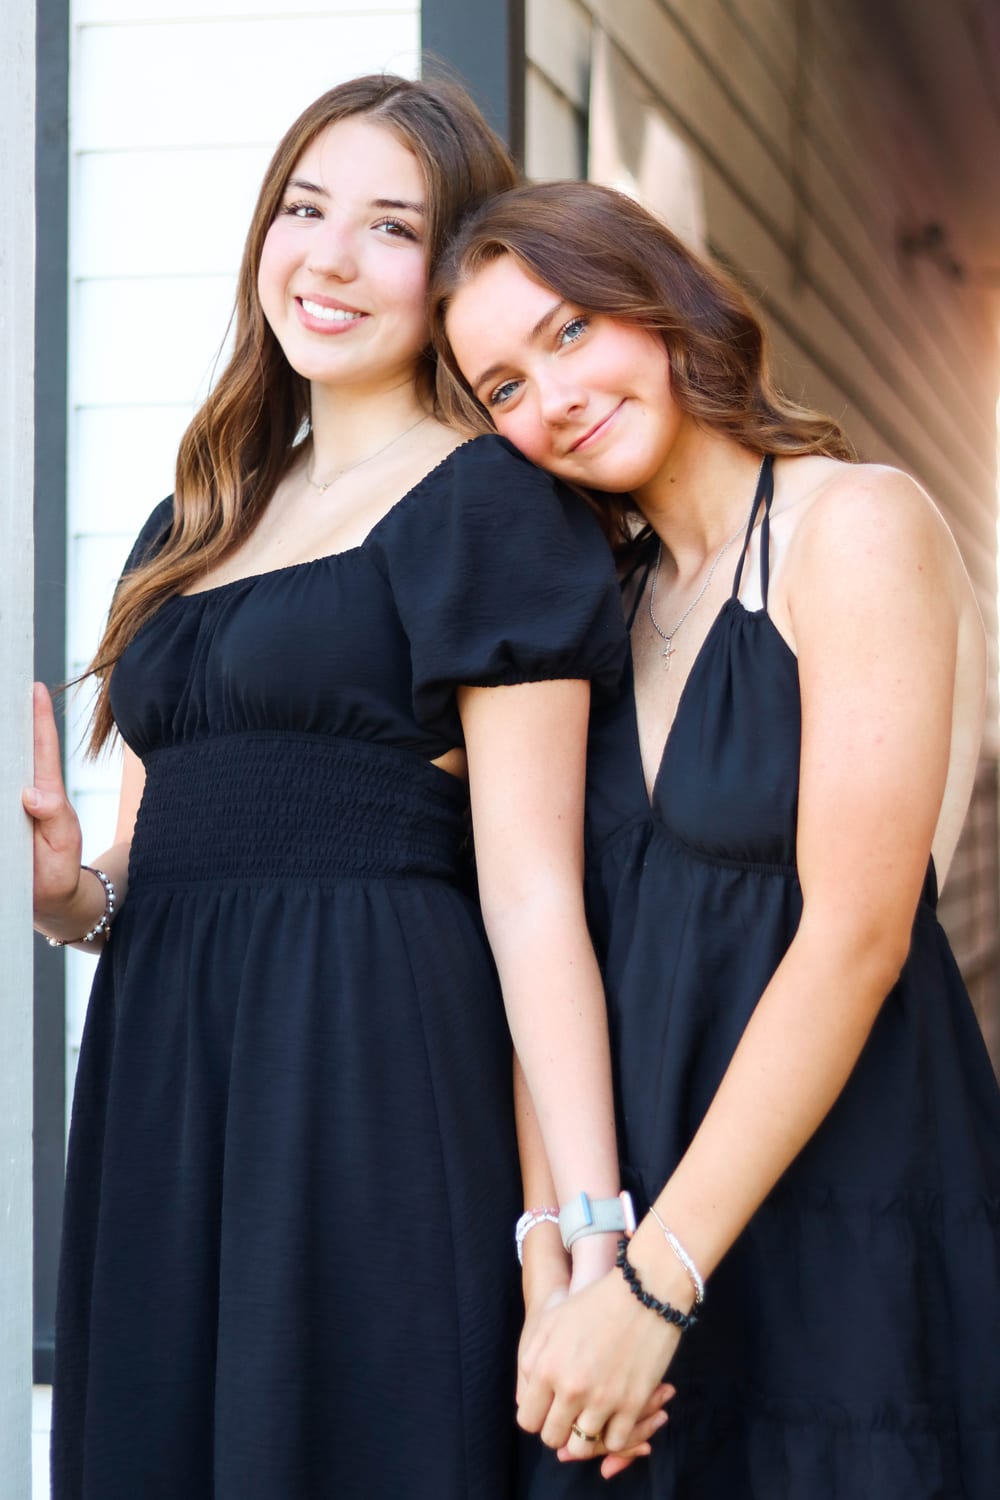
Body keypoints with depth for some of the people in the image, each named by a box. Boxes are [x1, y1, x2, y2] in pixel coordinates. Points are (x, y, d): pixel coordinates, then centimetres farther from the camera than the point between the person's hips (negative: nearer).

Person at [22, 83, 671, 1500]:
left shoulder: (485, 504, -3)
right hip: (161, 1097, 7)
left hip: (378, 1085, -7)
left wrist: (590, 1237, -17)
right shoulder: (192, 529, 19)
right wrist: (72, 889, -2)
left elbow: (532, 892, -10)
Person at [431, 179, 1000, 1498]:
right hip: (635, 1217, 6)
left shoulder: (858, 525, -9)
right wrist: (551, 1257, -9)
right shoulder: (615, 595, 12)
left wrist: (658, 1283, -18)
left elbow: (856, 938, -16)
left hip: (846, 1219, -6)